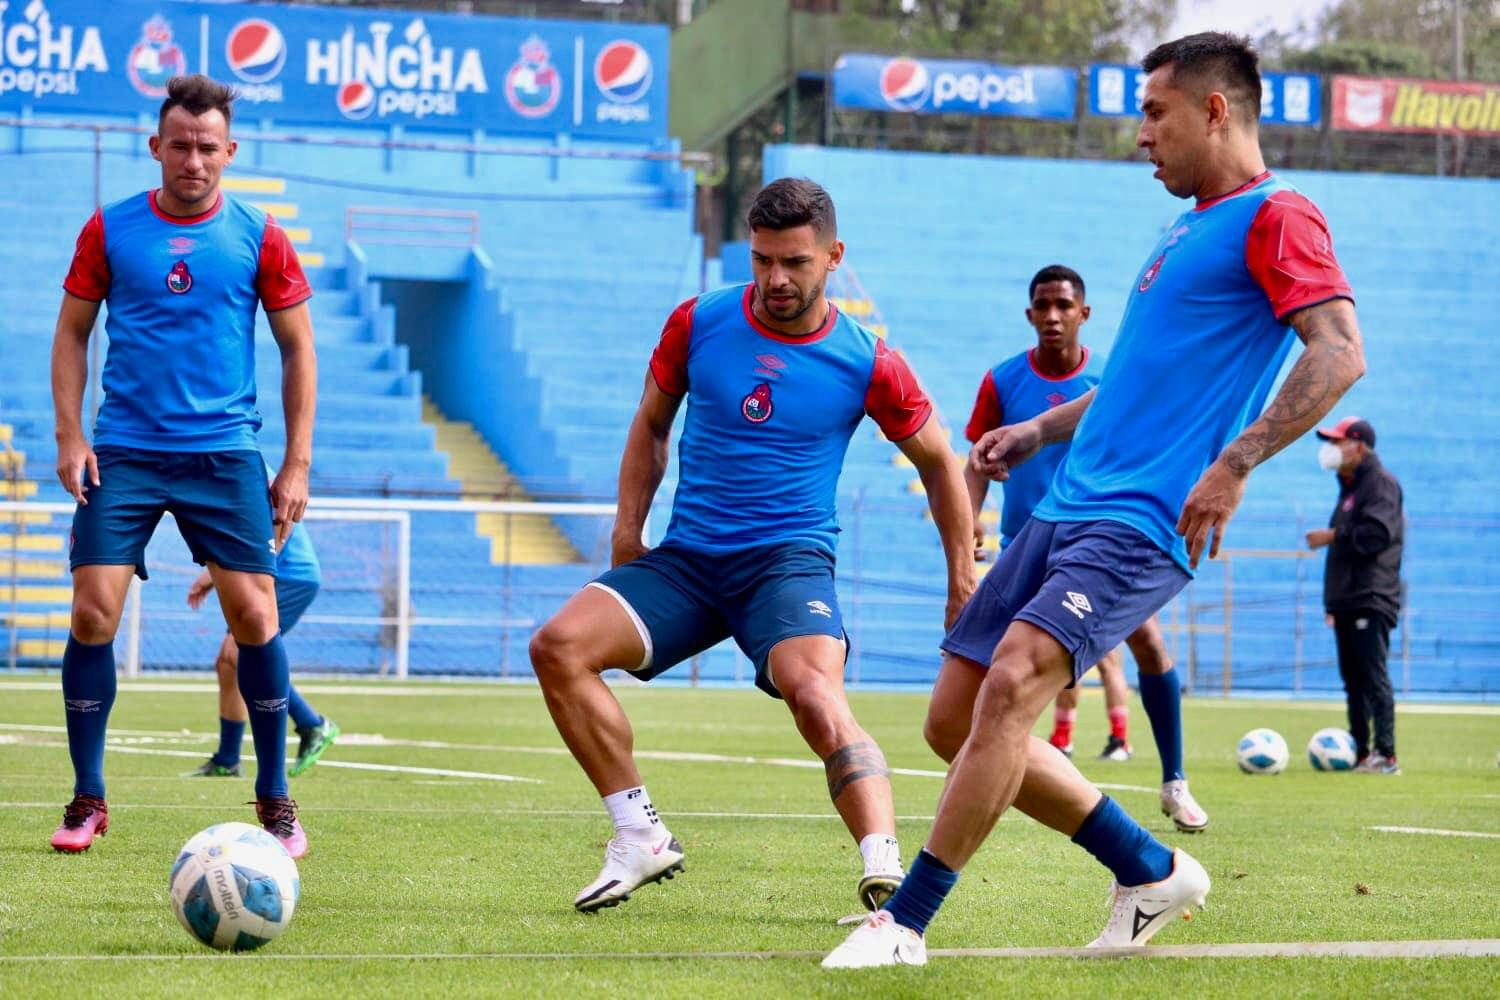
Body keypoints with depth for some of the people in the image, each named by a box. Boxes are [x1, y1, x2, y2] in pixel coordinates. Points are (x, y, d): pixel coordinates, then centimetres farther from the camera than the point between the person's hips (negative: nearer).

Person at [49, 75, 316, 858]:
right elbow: (72, 332, 10)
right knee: (93, 611, -9)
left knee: (254, 614, -7)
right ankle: (87, 800, 4)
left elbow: (297, 350, 7)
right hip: (123, 453, 0)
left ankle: (274, 800, 8)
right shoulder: (110, 230, 4)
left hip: (223, 454, 0)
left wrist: (297, 463, 2)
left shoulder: (259, 238, 2)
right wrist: (69, 435, -1)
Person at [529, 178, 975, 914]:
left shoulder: (866, 364, -4)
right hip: (686, 557, 4)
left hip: (791, 559, -4)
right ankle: (641, 838, -8)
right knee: (558, 646, -17)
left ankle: (885, 869, -44)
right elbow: (651, 423, 18)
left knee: (815, 693, -34)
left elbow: (938, 462, 11)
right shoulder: (698, 323, 2)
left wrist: (962, 577, 10)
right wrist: (629, 524, 5)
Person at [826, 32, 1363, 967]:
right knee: (959, 715, 5)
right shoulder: (1191, 230, 23)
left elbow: (1340, 354, -20)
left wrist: (1233, 466, -26)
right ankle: (1153, 872, 17)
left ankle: (905, 923, -17)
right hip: (1068, 506, 10)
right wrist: (1043, 429, 27)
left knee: (1013, 683, -25)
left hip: (1142, 525, -10)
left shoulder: (1275, 217, -7)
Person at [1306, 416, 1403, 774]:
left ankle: (1386, 755, -15)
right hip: (1347, 602, 10)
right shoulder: (1350, 487, 22)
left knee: (1374, 676, -13)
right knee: (1353, 679, 9)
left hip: (1371, 601, -10)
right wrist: (1333, 602, 22)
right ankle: (1359, 754, 13)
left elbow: (1377, 533, -22)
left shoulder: (1380, 482, -7)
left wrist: (1332, 536, -11)